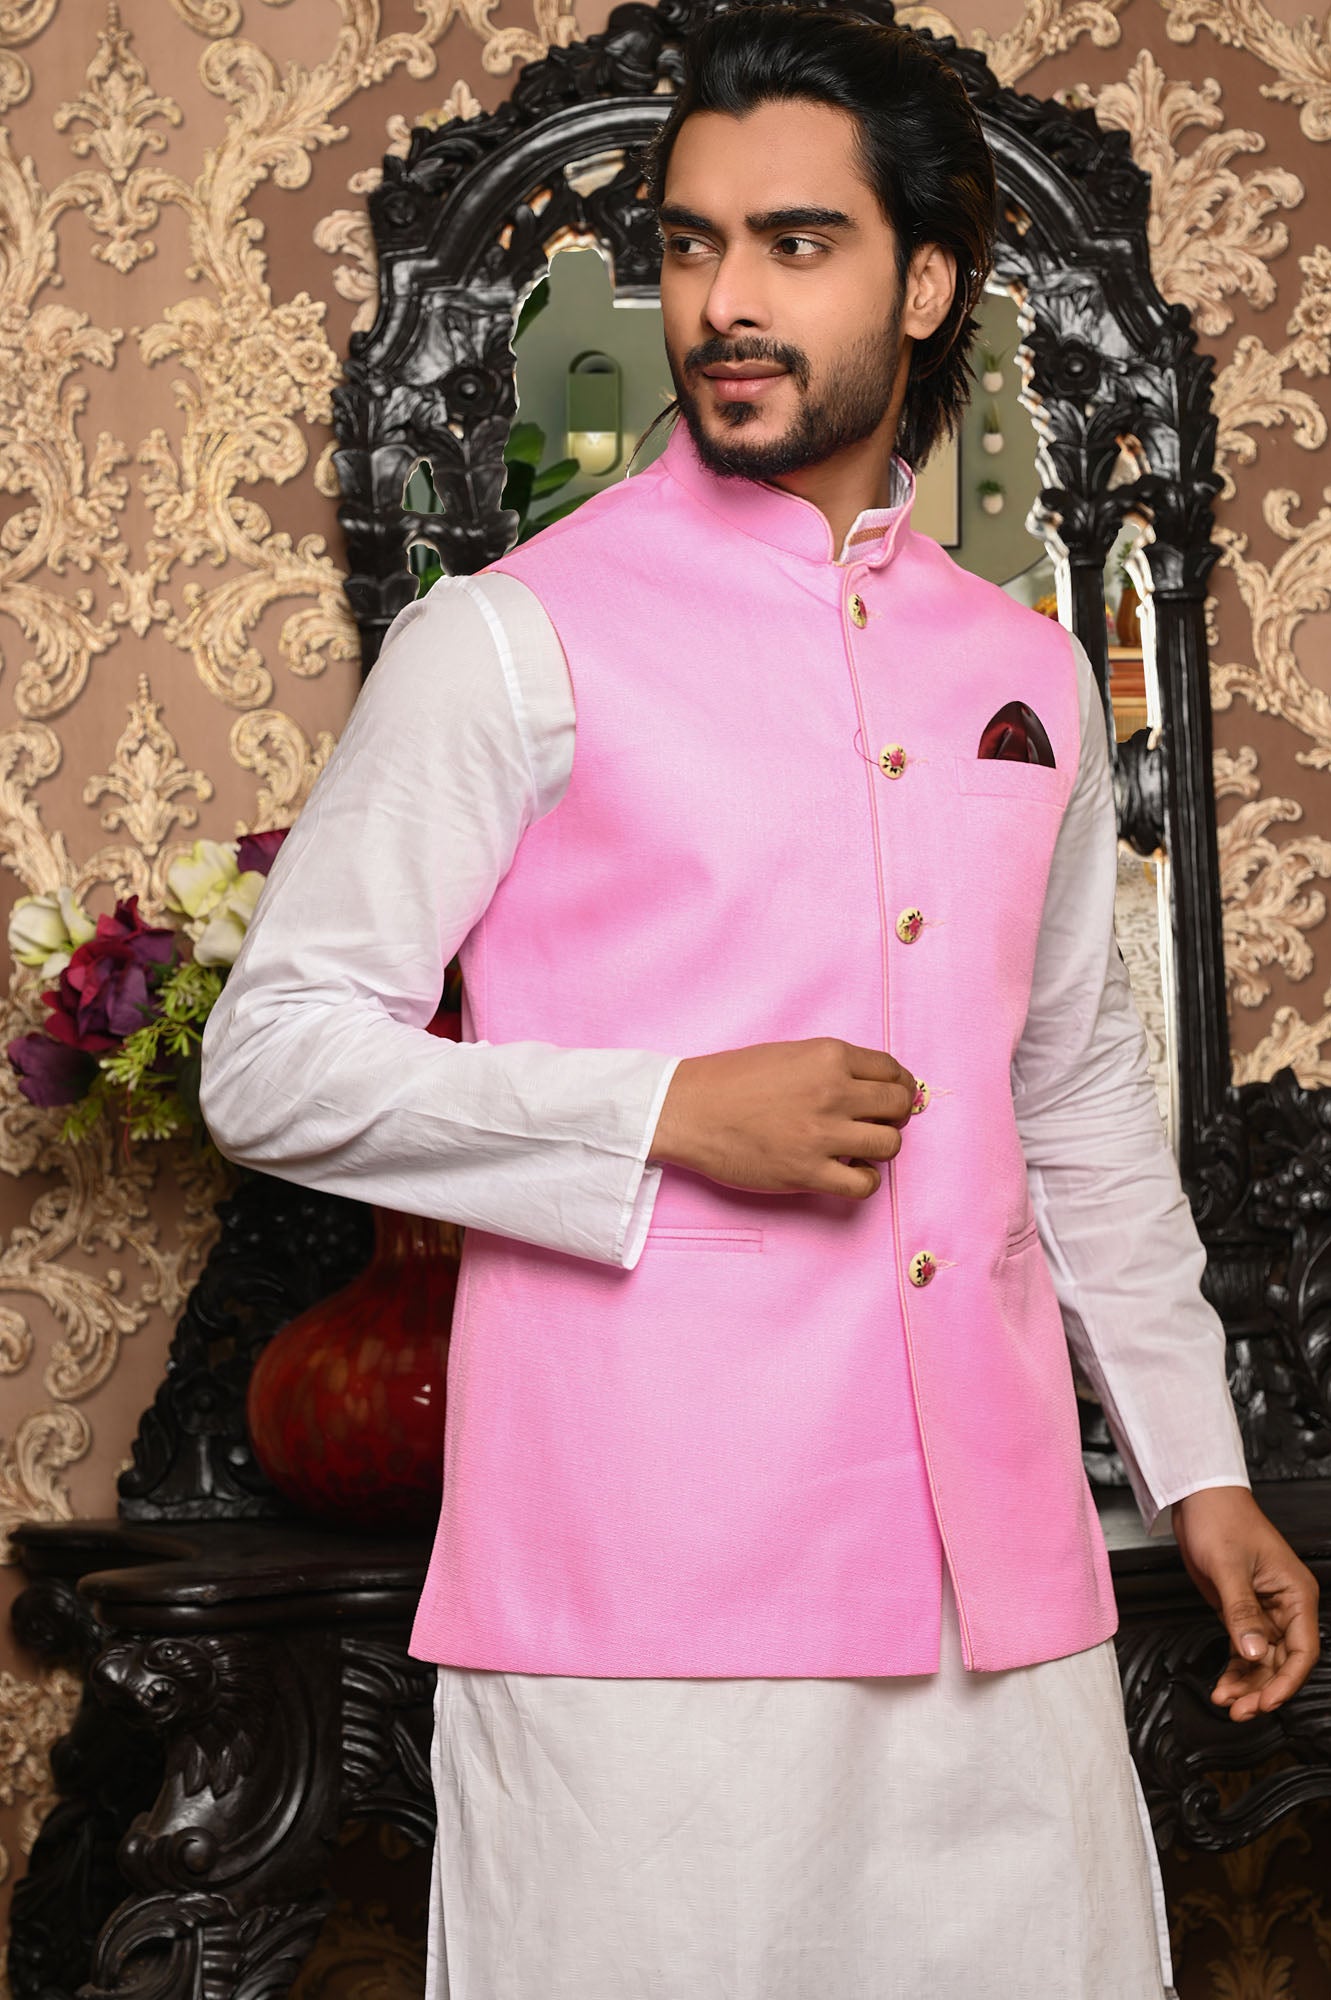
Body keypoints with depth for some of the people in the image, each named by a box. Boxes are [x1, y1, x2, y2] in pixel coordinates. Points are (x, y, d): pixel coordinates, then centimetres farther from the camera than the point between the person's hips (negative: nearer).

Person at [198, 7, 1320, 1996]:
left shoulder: (1028, 674, 14)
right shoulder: (514, 644, -2)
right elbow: (271, 1059, -4)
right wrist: (670, 1114, -14)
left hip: (1005, 1598, 5)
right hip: (641, 1599, -5)